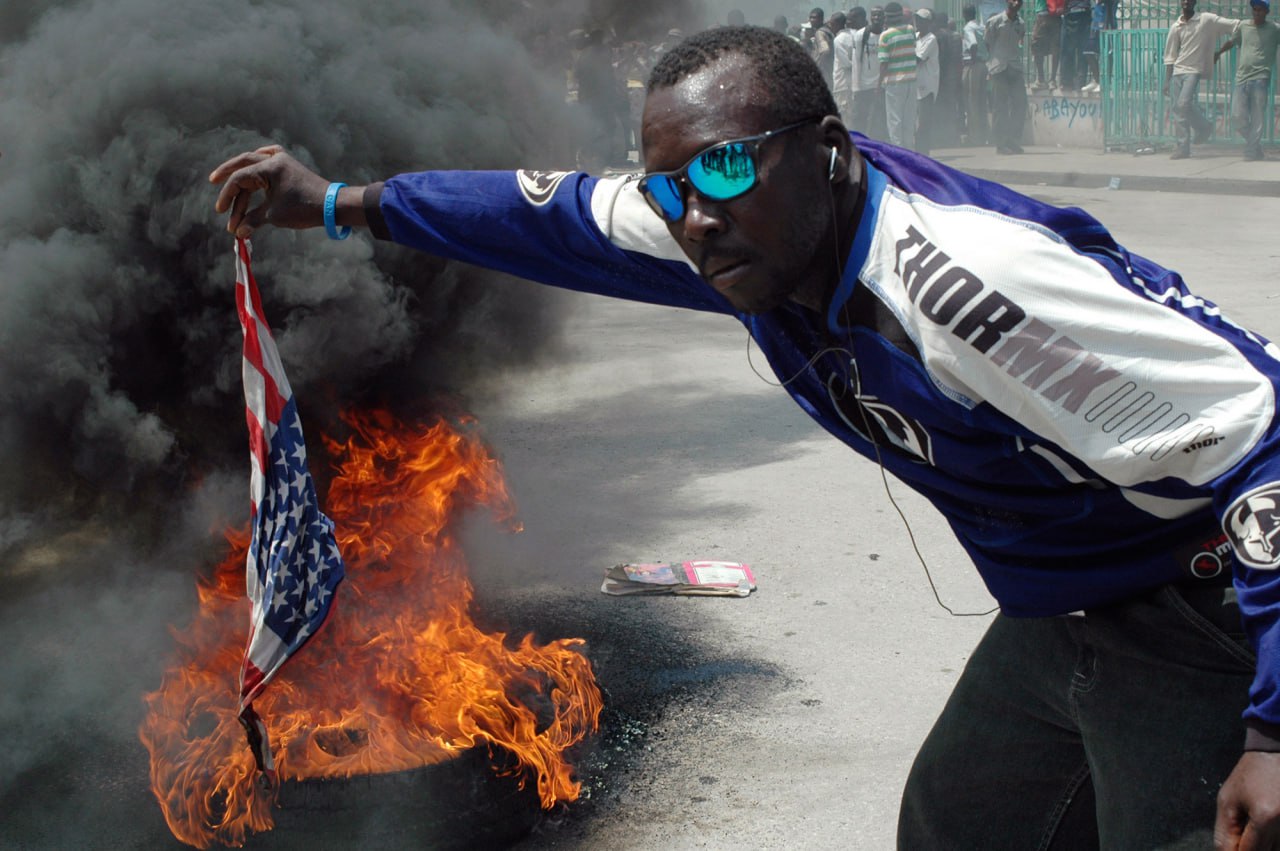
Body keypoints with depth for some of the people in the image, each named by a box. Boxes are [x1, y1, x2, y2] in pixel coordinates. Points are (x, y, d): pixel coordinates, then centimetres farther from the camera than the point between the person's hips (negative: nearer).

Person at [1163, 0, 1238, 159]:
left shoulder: (1207, 20, -1)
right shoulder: (1176, 27, 10)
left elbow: (1236, 25, 0)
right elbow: (1170, 57, 13)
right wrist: (1167, 81, 10)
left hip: (1194, 70, -5)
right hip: (1178, 70, 5)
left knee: (1184, 104, -19)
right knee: (1176, 108, 0)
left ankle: (1203, 127, 8)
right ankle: (1183, 147, 7)